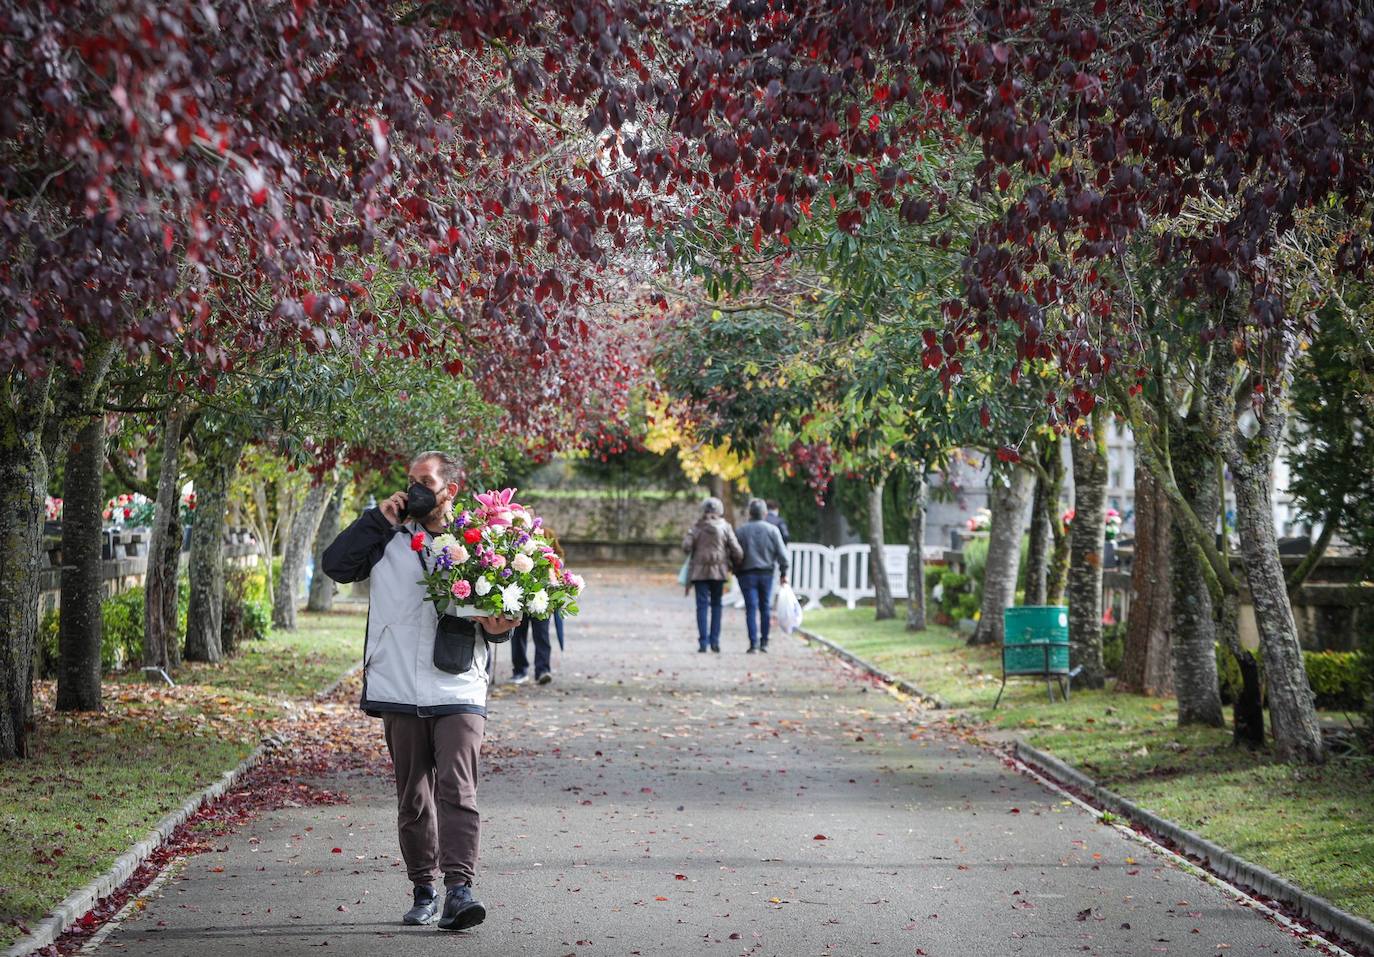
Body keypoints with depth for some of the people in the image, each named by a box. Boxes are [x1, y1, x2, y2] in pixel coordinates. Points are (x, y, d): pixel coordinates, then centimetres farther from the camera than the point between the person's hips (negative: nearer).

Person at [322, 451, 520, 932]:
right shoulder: (389, 540, 11)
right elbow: (336, 564, 0)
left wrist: (495, 625, -10)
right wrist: (378, 519, -1)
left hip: (458, 692, -2)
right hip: (400, 693, 2)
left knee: (457, 789, -14)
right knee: (413, 798, 9)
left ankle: (459, 888, -19)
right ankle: (424, 891, 18)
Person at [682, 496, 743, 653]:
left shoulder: (697, 527, 1)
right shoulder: (725, 527, 0)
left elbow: (686, 546, -8)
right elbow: (737, 551, -3)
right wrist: (735, 565, 14)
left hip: (699, 571, 0)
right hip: (719, 570, 0)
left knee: (702, 605, 1)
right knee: (716, 604, 12)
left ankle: (703, 642, -6)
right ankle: (715, 640, 7)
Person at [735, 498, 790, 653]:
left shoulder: (740, 531, -2)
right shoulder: (772, 530, 0)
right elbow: (781, 553, -1)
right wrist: (783, 573, 5)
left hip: (747, 573, -1)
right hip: (766, 573, 1)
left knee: (751, 608, -3)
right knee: (765, 608, 12)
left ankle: (754, 643, -12)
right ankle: (764, 642, 16)